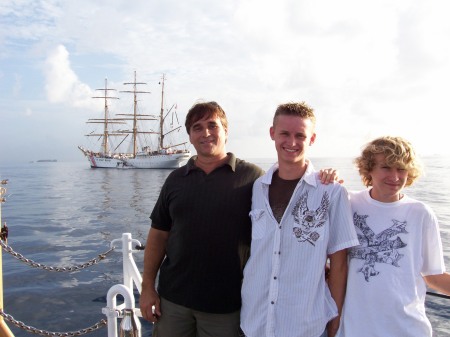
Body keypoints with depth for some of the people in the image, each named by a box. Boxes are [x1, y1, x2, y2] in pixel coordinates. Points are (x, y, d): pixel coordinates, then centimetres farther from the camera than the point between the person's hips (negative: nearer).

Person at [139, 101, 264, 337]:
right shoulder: (176, 179, 5)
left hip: (226, 302, -2)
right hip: (172, 298, 3)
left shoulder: (252, 176, -5)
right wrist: (147, 287, 4)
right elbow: (158, 236, 6)